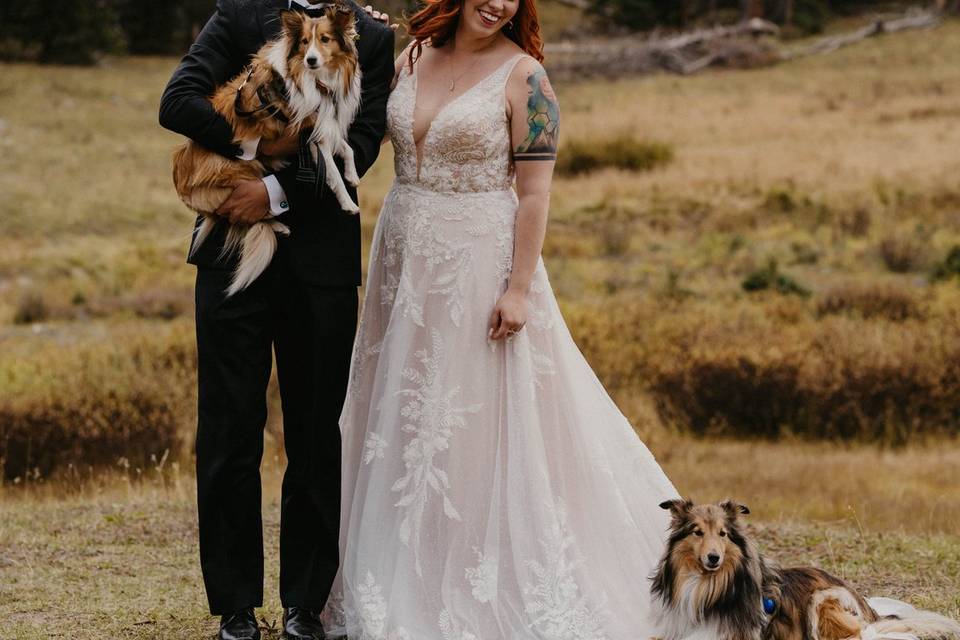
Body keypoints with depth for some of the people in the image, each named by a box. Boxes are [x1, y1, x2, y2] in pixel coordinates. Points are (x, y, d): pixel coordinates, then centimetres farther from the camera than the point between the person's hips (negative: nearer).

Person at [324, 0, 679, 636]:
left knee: (479, 426, -2)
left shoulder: (523, 75, -10)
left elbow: (535, 190, -13)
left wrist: (518, 288, -18)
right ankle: (409, 588, 19)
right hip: (406, 263, 6)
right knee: (401, 423, 10)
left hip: (480, 259, -6)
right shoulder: (414, 56, 7)